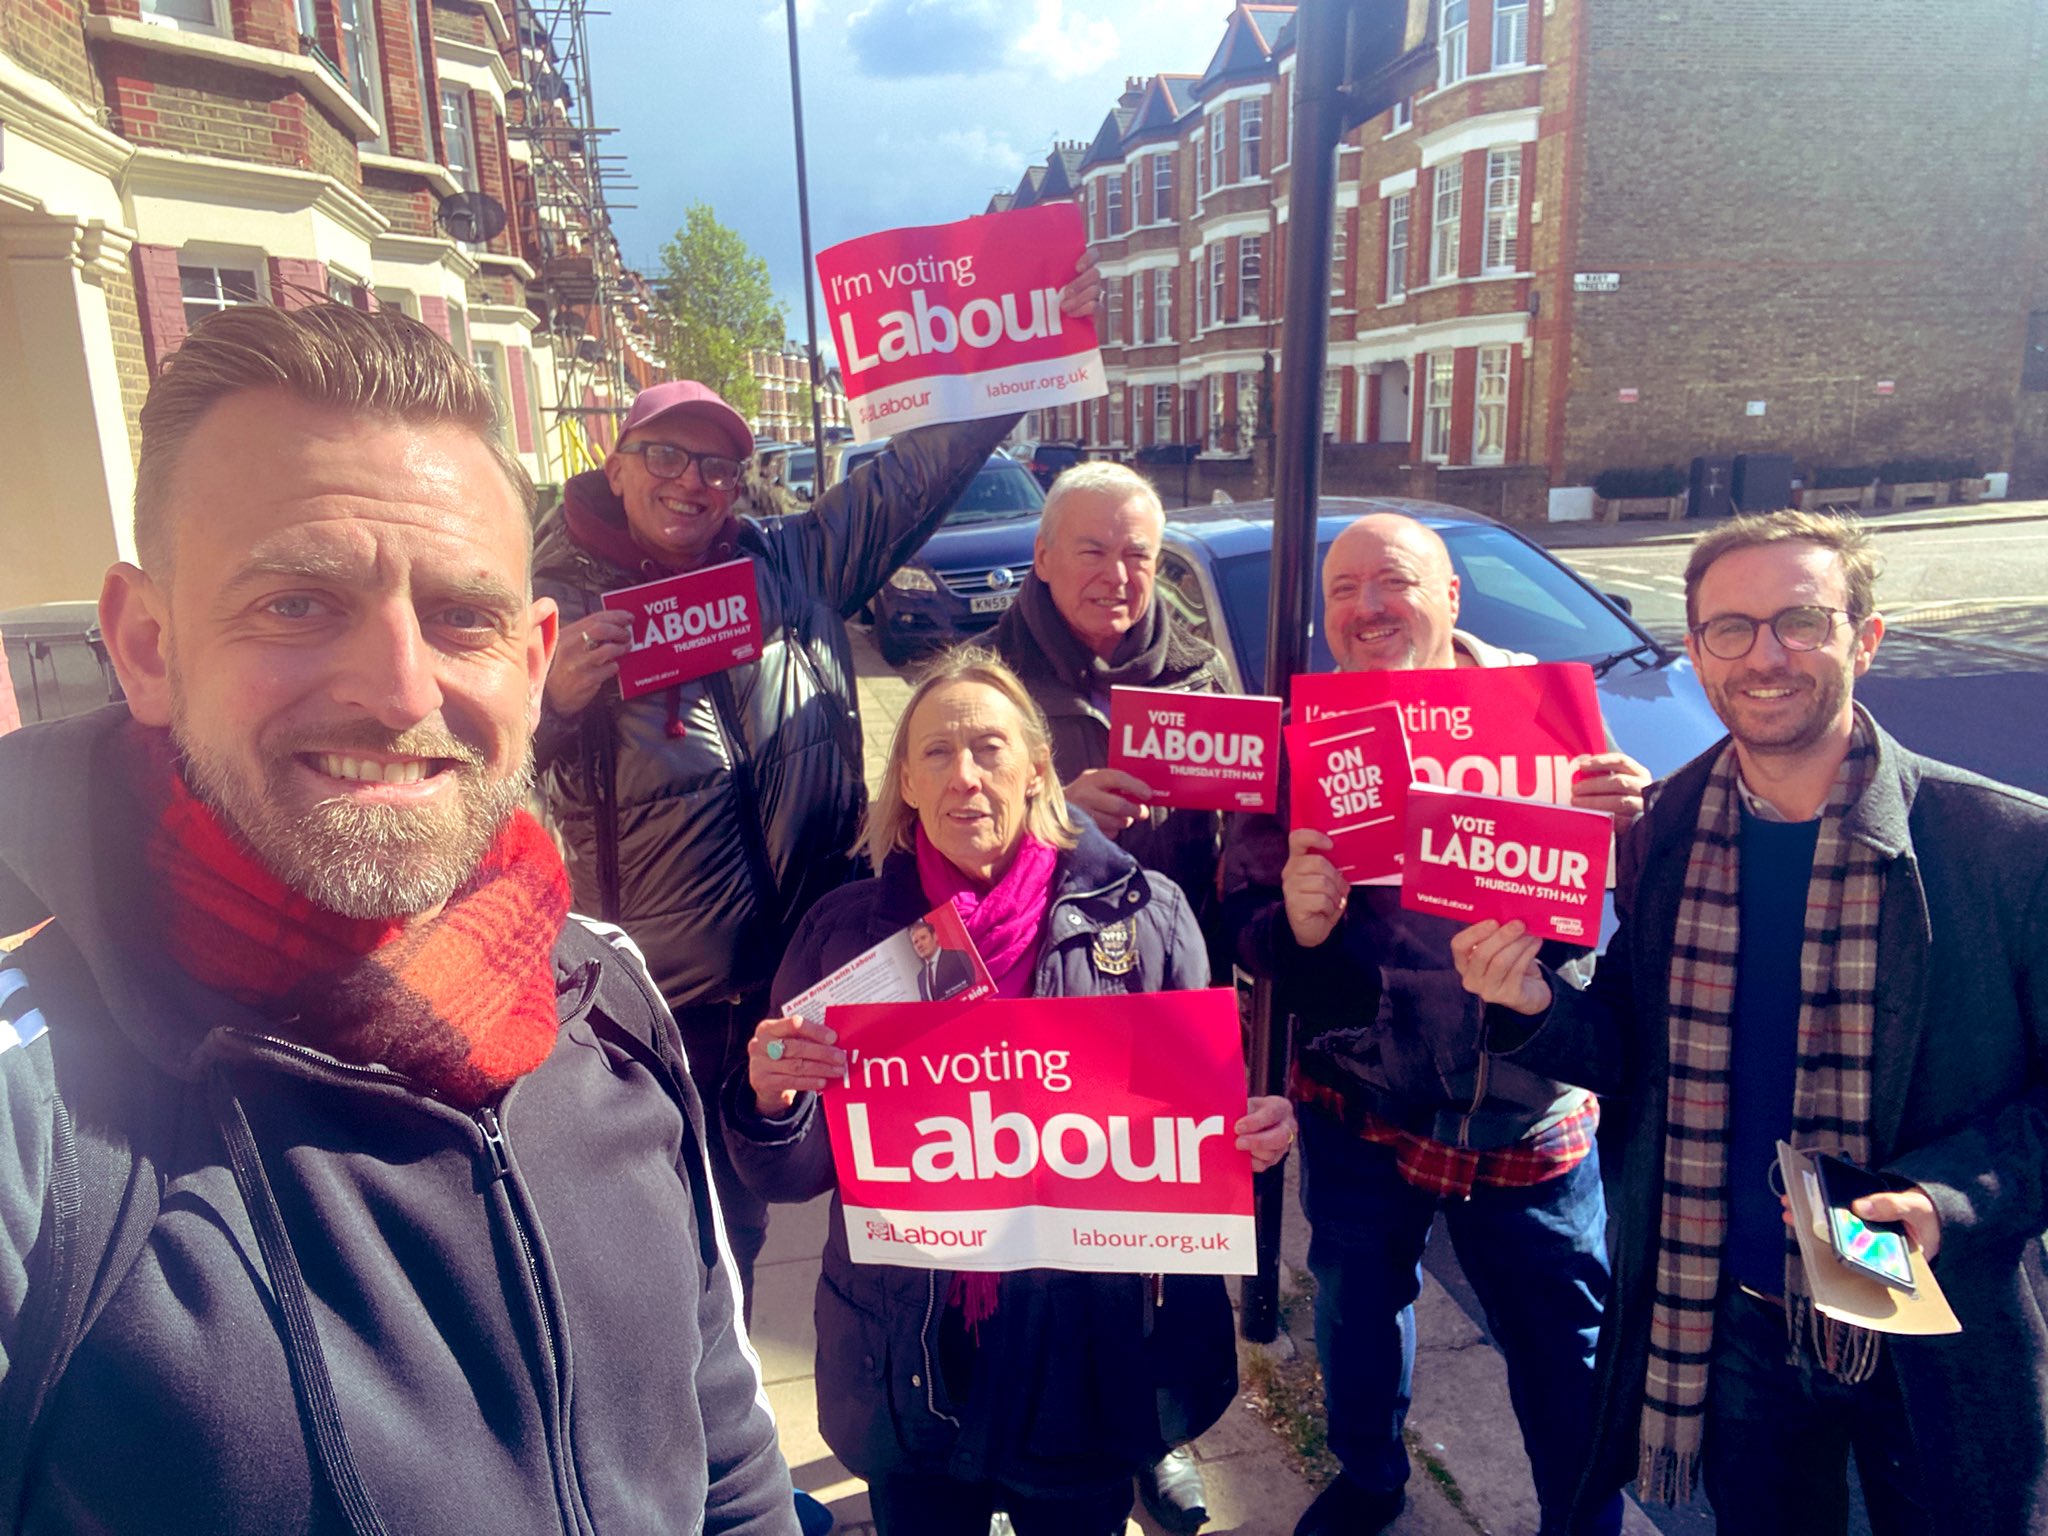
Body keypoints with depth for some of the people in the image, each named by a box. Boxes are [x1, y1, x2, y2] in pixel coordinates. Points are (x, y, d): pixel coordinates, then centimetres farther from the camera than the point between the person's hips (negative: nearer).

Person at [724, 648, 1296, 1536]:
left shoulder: (1143, 914, -8)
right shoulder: (846, 930, -5)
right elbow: (794, 1175, 0)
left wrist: (1250, 1135, -19)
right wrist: (771, 1101, -21)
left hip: (1090, 1353, 0)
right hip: (908, 1367, 1)